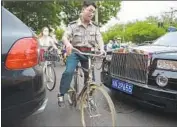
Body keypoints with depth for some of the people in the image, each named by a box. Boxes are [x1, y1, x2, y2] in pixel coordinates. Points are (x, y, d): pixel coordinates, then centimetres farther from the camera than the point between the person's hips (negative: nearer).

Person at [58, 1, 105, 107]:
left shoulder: (95, 27, 7)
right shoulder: (73, 25, 1)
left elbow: (99, 39, -4)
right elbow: (65, 36, -11)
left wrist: (102, 49, -26)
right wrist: (68, 44, -35)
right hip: (75, 52, -2)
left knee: (90, 76, 4)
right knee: (69, 72, -24)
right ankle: (61, 95, -6)